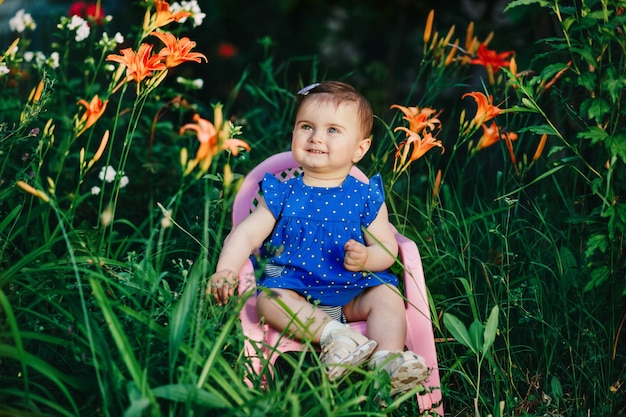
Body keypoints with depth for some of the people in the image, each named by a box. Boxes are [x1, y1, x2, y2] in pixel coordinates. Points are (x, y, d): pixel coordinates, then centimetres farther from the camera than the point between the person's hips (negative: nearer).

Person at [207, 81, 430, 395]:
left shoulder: (365, 197, 5)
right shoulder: (283, 194, 6)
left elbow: (388, 247, 3)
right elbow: (247, 233, -2)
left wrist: (366, 258, -21)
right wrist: (224, 272, -20)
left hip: (352, 292, 1)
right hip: (295, 290, 0)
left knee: (387, 295, -24)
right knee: (269, 297, -30)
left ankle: (388, 358, -41)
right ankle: (333, 335, -46)